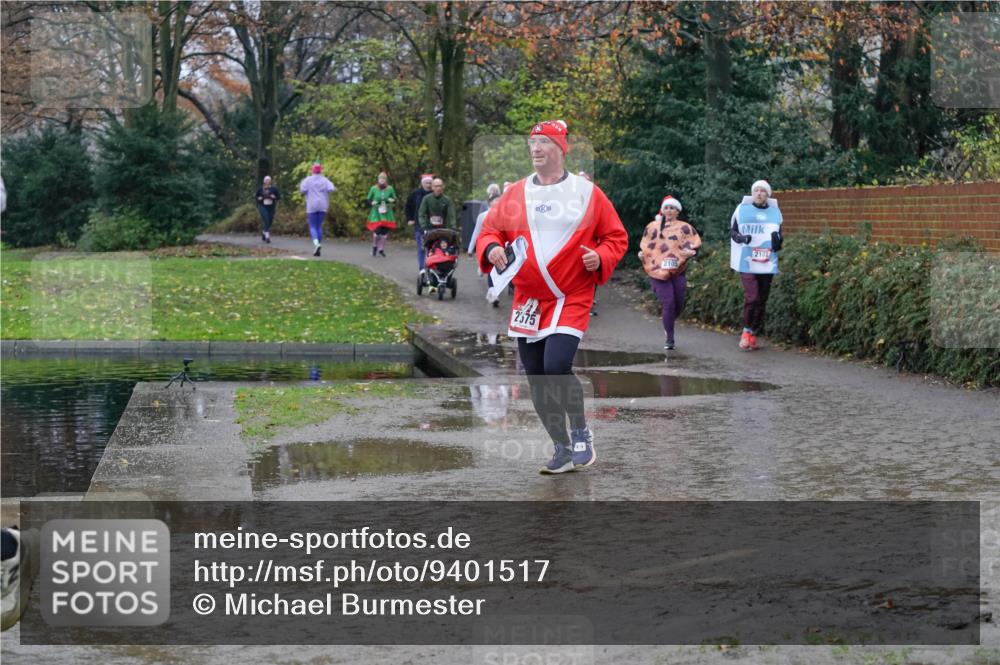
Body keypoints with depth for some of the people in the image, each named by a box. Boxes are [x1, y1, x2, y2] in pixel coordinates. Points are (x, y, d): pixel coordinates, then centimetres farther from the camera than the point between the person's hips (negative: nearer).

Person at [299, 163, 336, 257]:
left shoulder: (308, 180, -2)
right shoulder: (325, 180, 4)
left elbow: (303, 190, -12)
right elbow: (331, 188, -10)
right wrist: (334, 189, 12)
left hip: (312, 207, -3)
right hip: (322, 206, 3)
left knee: (313, 227, 0)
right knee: (319, 226, 11)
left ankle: (316, 244, -27)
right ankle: (318, 249, 11)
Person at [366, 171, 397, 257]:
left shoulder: (390, 189, 3)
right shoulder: (373, 189, 0)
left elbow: (394, 200, 12)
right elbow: (368, 200, 9)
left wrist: (392, 201, -10)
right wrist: (372, 203, -12)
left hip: (387, 214, 2)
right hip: (376, 214, -2)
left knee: (384, 231, 0)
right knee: (377, 230, -12)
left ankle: (381, 249, 15)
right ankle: (374, 246, 15)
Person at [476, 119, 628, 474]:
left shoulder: (587, 192, 0)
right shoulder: (515, 194, 7)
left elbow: (616, 237, 5)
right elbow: (490, 230, 11)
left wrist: (600, 257, -15)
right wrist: (491, 249, -11)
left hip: (571, 298, -4)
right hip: (527, 300, 4)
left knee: (557, 365, -21)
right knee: (536, 378, 7)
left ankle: (581, 431, 5)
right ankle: (562, 449, 23)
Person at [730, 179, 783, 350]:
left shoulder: (775, 213, 10)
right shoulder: (742, 209, 3)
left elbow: (778, 245, 16)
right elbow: (732, 232, 9)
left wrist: (778, 241, -8)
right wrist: (741, 237, -12)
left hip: (767, 264, 3)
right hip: (746, 263, -3)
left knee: (762, 300, 6)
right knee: (751, 297, -17)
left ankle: (753, 334, 18)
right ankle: (747, 330, 0)